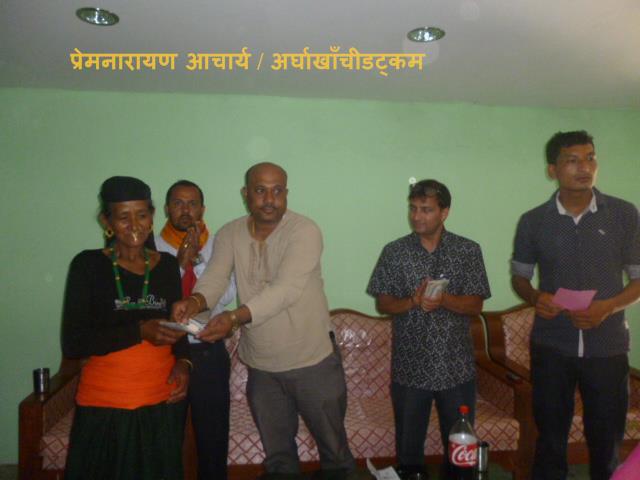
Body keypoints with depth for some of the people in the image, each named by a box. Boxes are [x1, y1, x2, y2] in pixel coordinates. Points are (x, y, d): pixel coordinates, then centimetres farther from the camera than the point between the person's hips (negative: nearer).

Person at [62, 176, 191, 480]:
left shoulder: (167, 264, 5)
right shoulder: (88, 265, -6)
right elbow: (72, 344, -11)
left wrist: (183, 361, -5)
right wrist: (139, 331, -23)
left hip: (163, 402, 3)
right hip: (105, 406, -3)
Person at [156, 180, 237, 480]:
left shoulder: (217, 247, 0)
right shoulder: (153, 250, -3)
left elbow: (226, 296, -10)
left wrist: (198, 259, -17)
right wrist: (180, 263, -20)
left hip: (209, 352, 1)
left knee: (214, 434, 13)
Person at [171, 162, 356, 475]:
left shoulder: (304, 231, -18)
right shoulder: (229, 234, -2)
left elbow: (286, 289, -29)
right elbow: (214, 278, -12)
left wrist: (235, 317, -43)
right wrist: (196, 301, -36)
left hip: (313, 363, -4)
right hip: (261, 369, 4)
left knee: (334, 449, 15)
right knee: (277, 455, 22)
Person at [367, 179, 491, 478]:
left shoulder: (468, 251, -2)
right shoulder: (394, 252, -2)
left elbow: (475, 305, -4)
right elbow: (383, 304, -1)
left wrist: (444, 299, -23)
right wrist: (413, 301, -20)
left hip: (456, 368, 0)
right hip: (409, 369, 0)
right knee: (408, 445, 13)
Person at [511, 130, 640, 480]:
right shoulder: (533, 221, -2)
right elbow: (518, 275, 9)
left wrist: (608, 307, -16)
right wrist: (535, 298, -13)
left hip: (607, 347, 0)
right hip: (551, 347, 0)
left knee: (607, 441, 13)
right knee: (550, 438, 12)